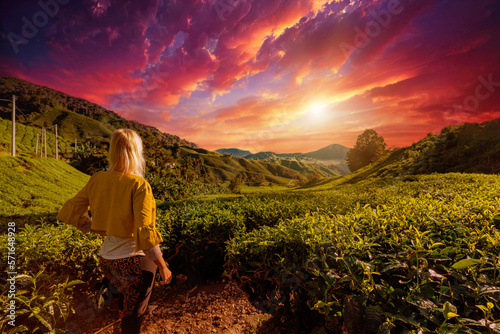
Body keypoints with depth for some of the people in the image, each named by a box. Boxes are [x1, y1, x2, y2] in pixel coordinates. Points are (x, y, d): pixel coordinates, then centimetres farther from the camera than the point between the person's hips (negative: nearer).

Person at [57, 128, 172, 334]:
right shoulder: (139, 185, -22)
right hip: (134, 260, -5)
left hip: (107, 258, 6)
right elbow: (145, 232, -25)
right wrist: (163, 266, -14)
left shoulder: (97, 180, -5)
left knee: (128, 305, 31)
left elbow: (70, 212, 5)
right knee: (133, 317, 19)